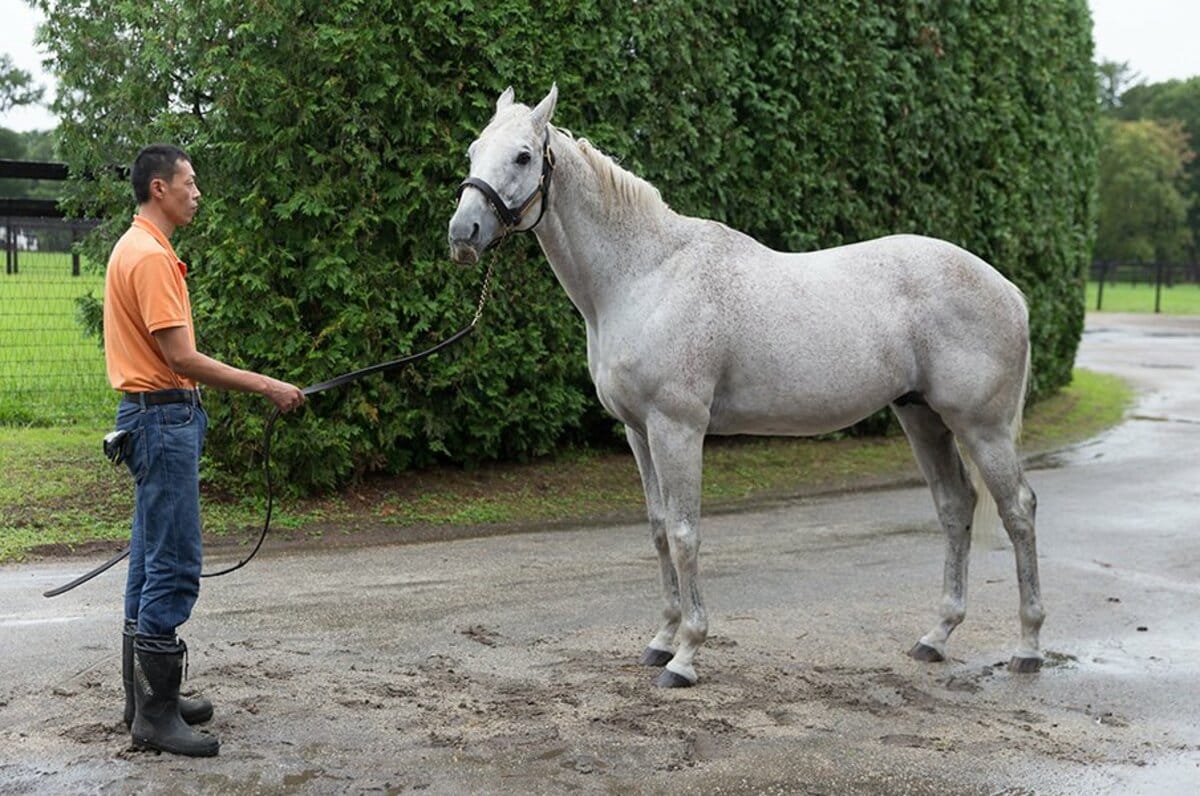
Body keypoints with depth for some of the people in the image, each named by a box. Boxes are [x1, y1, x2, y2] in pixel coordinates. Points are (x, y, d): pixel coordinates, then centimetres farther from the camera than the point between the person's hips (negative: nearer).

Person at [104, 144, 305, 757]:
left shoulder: (139, 249, 17)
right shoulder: (150, 256, -16)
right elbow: (181, 357, -21)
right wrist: (265, 386, -18)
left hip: (158, 416, 11)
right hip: (163, 417, -11)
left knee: (152, 562, 14)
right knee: (175, 567, -9)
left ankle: (146, 696, 23)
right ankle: (156, 716, -5)